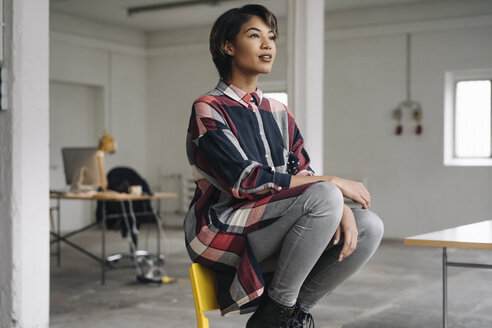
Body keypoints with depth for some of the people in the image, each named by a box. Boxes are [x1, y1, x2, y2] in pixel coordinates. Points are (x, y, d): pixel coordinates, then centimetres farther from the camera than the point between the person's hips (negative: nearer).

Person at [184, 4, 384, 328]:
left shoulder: (279, 113, 17)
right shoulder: (209, 110, -5)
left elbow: (303, 175, 9)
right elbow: (245, 181, -17)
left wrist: (341, 210, -14)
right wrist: (333, 183, -15)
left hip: (271, 238, 7)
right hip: (223, 234, -7)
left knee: (369, 226, -13)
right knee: (324, 196, -28)